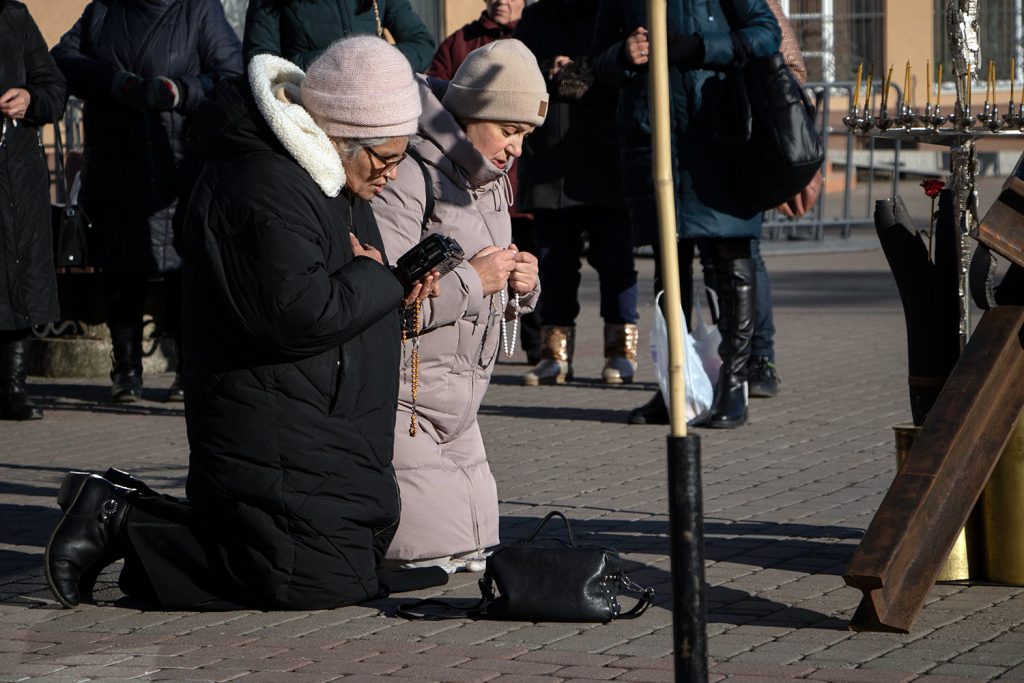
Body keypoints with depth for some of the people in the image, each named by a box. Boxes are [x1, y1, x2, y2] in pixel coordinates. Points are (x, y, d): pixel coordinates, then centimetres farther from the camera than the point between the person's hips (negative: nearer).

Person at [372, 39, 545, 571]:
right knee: (435, 552, -12)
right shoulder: (405, 180, -19)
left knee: (473, 548, 12)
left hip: (457, 410, 10)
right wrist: (472, 280, -21)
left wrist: (521, 285, -2)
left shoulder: (489, 183, 12)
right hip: (397, 404, -10)